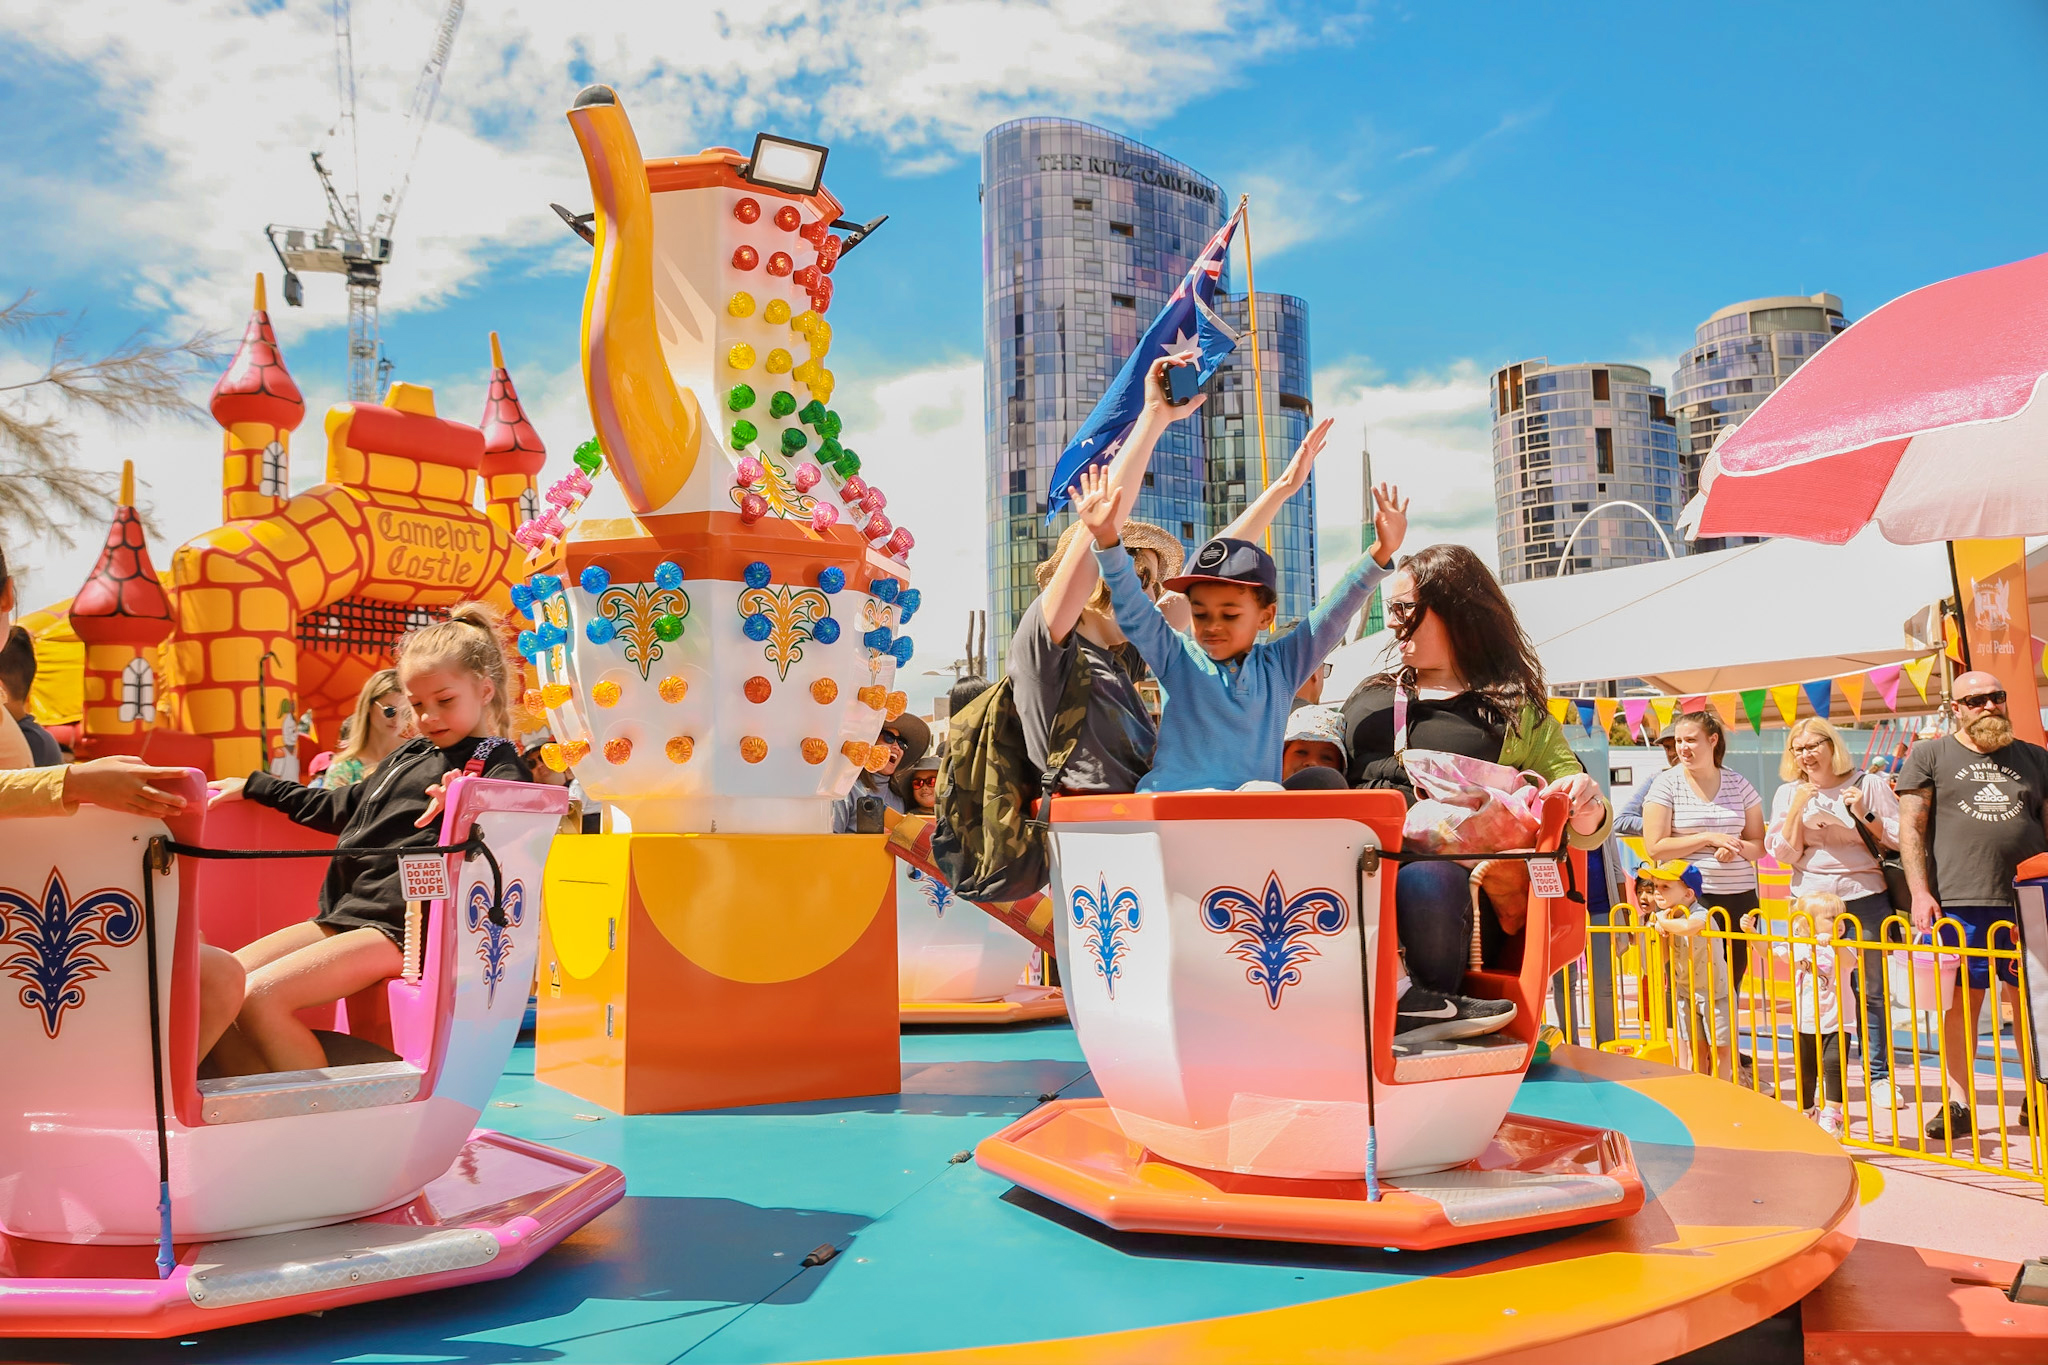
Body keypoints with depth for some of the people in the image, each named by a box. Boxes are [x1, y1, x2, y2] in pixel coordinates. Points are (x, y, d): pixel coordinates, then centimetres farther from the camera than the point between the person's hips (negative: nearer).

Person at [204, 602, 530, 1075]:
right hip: (343, 914, 9)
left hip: (398, 926, -9)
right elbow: (338, 809, 35)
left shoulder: (495, 762, -3)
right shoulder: (409, 754, 21)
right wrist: (253, 786, 41)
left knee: (261, 996, -24)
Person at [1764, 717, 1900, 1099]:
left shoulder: (1868, 785, 2)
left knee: (1870, 990, 1)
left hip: (1863, 898, -2)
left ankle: (1879, 1075, 11)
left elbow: (1902, 838, 2)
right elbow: (1783, 853, 2)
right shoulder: (1788, 793, 8)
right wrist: (1797, 808, -9)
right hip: (1811, 901, 2)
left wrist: (1864, 815, -12)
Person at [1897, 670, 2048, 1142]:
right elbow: (1911, 828, 2)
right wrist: (1920, 892, -7)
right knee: (1962, 1001, 2)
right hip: (1959, 902, -2)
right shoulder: (1930, 756, 6)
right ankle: (1960, 1105, 10)